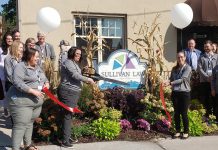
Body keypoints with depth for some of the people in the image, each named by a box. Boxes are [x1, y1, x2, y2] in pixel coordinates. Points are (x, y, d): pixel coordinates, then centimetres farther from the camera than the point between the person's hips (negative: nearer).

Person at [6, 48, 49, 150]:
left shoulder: (37, 67, 15)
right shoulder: (20, 66, -11)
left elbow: (44, 78, 24)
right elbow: (17, 82, -23)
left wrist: (46, 83, 0)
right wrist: (33, 91, -26)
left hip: (36, 102, 8)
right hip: (21, 101, -8)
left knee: (29, 123, 16)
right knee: (20, 125, -8)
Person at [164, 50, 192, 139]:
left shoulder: (188, 68, -4)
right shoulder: (174, 69, 12)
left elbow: (182, 79, -16)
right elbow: (171, 79, 7)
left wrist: (170, 83, -24)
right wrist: (167, 82, -17)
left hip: (184, 93, -4)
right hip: (175, 92, 5)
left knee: (184, 113, 1)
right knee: (176, 113, 9)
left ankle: (186, 132, 15)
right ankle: (178, 131, 21)